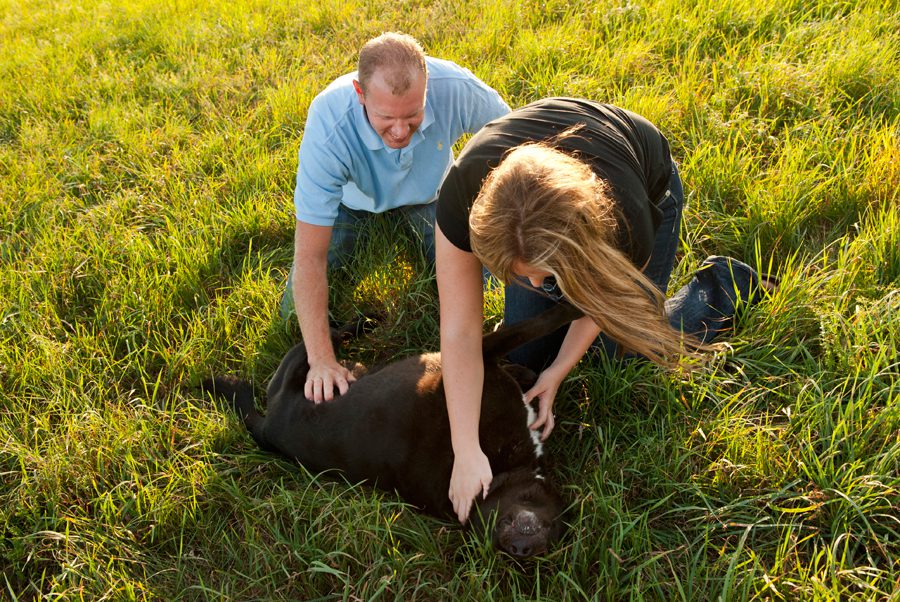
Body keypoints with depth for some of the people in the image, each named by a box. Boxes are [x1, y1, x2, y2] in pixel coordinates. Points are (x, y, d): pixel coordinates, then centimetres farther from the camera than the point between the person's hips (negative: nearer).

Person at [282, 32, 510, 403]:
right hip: (353, 194, -1)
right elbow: (309, 257, -40)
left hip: (426, 189, 2)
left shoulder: (456, 88, -39)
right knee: (298, 312, -2)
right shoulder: (329, 128, -43)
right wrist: (321, 361, -42)